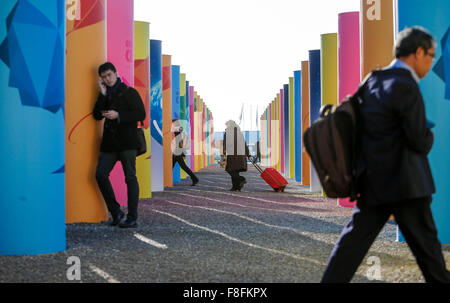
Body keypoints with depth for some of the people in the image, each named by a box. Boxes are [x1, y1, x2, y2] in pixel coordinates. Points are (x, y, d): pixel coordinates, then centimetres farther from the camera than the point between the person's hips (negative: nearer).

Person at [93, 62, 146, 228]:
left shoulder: (129, 93, 1)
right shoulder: (105, 95, 16)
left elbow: (141, 114, -6)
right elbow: (97, 115, 5)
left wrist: (118, 115, -15)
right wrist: (103, 95, -4)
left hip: (126, 141, -5)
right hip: (109, 142, 5)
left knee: (130, 178, -2)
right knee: (100, 174, -5)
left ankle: (132, 218, 0)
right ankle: (115, 212, 7)